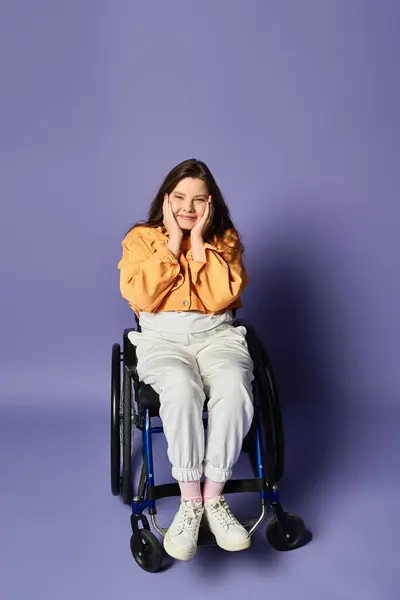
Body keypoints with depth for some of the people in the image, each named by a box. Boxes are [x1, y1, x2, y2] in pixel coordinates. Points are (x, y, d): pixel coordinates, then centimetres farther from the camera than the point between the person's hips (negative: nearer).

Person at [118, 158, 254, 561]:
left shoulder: (225, 240, 8)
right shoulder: (141, 238, 6)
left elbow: (221, 298, -9)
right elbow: (140, 296, -10)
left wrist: (199, 240, -10)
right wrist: (172, 242, -9)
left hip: (217, 334, 1)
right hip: (161, 338, -1)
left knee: (234, 387, -33)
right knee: (181, 388, -36)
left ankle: (213, 498, -21)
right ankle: (190, 502, -24)